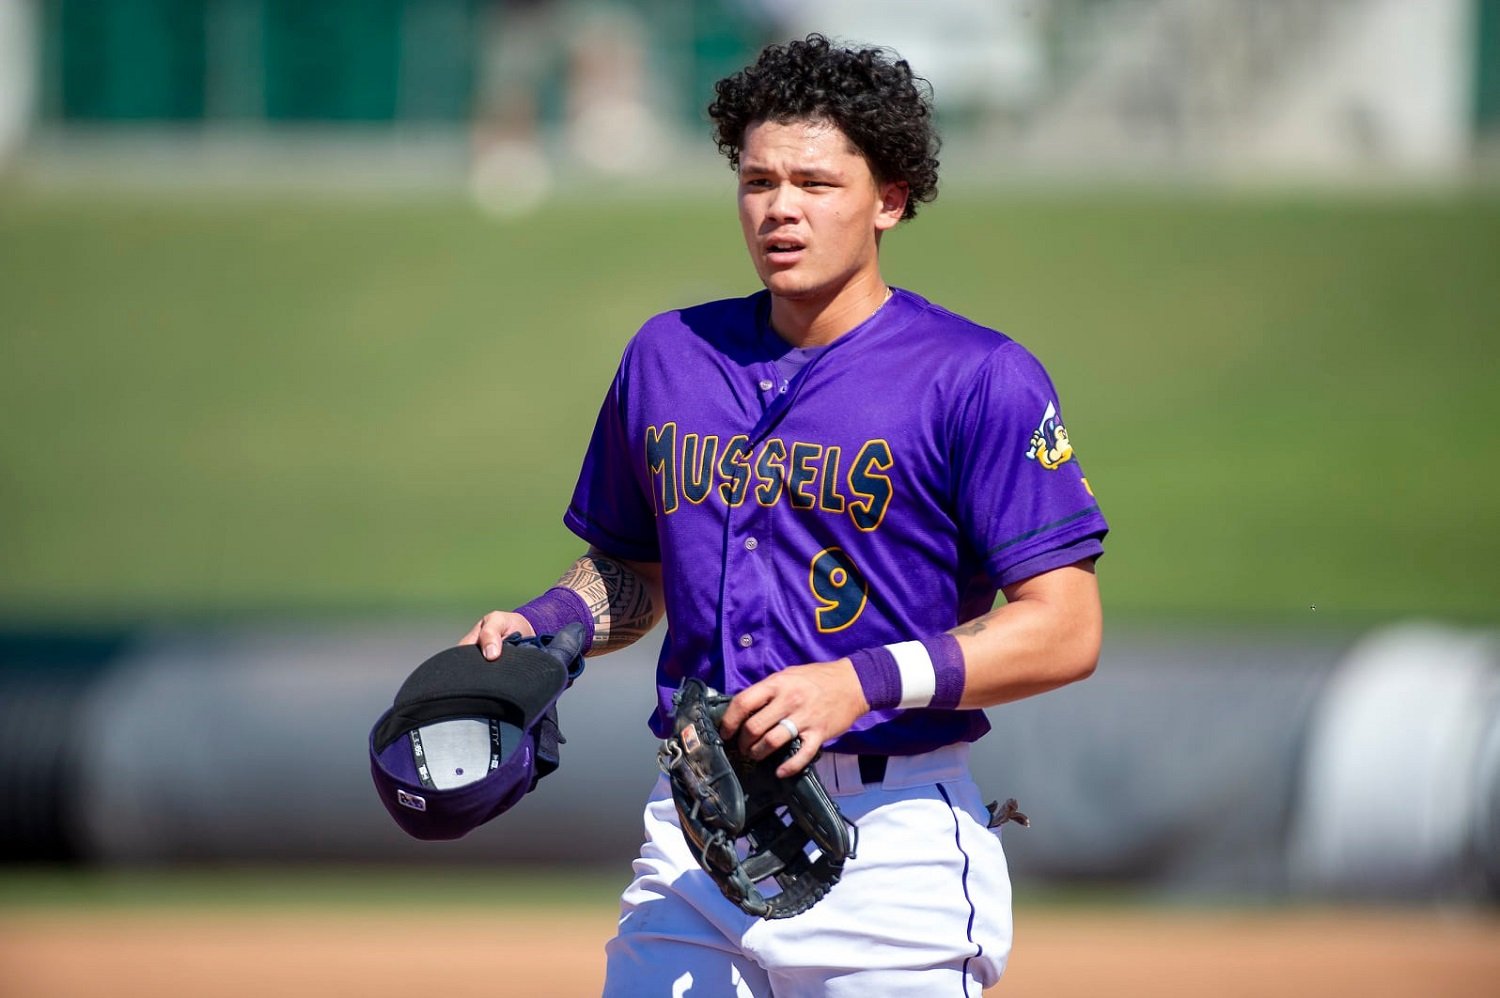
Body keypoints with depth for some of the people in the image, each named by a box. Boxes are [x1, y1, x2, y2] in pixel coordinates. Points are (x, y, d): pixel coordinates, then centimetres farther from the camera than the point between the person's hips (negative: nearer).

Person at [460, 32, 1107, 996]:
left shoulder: (978, 377, -5)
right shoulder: (670, 356, 13)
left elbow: (1066, 631, -10)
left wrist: (863, 681, -21)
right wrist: (542, 625, 4)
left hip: (892, 846, -5)